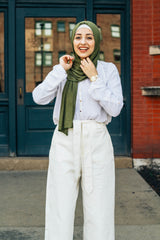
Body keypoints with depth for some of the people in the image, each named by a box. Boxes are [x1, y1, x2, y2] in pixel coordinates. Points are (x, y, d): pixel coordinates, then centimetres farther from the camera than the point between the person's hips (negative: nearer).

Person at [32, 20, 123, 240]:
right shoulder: (62, 70, 10)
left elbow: (115, 109, -5)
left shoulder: (108, 69, 6)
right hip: (65, 142, 1)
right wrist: (62, 70, -7)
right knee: (60, 208, 1)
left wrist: (94, 78, -8)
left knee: (98, 209, 2)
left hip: (97, 142, -1)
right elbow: (40, 98, -4)